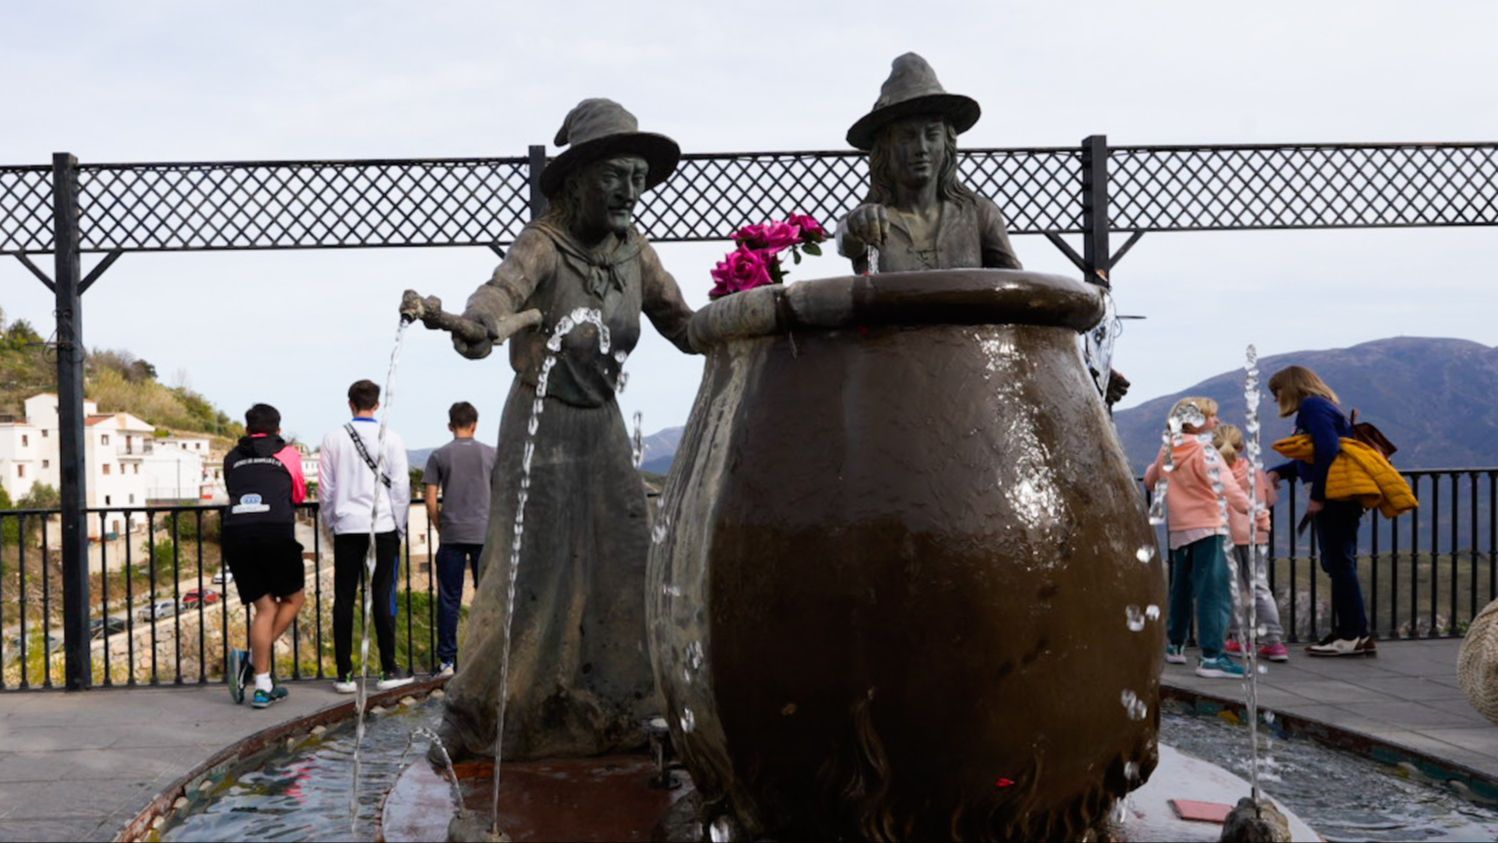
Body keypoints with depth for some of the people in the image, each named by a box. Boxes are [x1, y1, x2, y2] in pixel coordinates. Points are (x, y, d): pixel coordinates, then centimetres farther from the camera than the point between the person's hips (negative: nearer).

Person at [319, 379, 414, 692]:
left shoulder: (333, 439, 1)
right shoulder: (391, 439, -3)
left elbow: (326, 490, 5)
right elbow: (401, 487, -1)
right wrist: (400, 526, 9)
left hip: (347, 527, 1)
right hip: (383, 526, -1)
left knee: (344, 599, 5)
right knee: (383, 597, 3)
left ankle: (344, 674, 7)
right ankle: (389, 671, 6)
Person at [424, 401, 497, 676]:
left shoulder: (439, 456, 3)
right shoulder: (490, 454, 4)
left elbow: (431, 503, -1)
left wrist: (441, 529, 11)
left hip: (451, 536, 0)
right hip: (484, 534, 0)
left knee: (449, 599, 5)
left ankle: (447, 661, 6)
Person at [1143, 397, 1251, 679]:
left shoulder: (1168, 450, 8)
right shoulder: (1204, 450, -12)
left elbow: (1149, 479, 22)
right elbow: (1224, 486, -25)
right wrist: (1252, 509, -31)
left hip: (1178, 530, 8)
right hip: (1206, 527, -8)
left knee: (1182, 589, 21)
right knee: (1214, 592, -10)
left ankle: (1174, 645, 32)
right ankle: (1211, 656, -17)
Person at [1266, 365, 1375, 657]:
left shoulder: (1312, 407, -10)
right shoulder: (1320, 406, 20)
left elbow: (1328, 451, -22)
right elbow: (1310, 457, 25)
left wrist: (1317, 496, -19)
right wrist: (1278, 472, 12)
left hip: (1336, 496, -10)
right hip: (1342, 498, 10)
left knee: (1339, 563, -5)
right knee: (1339, 564, 13)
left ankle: (1352, 635, 0)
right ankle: (1355, 634, 19)